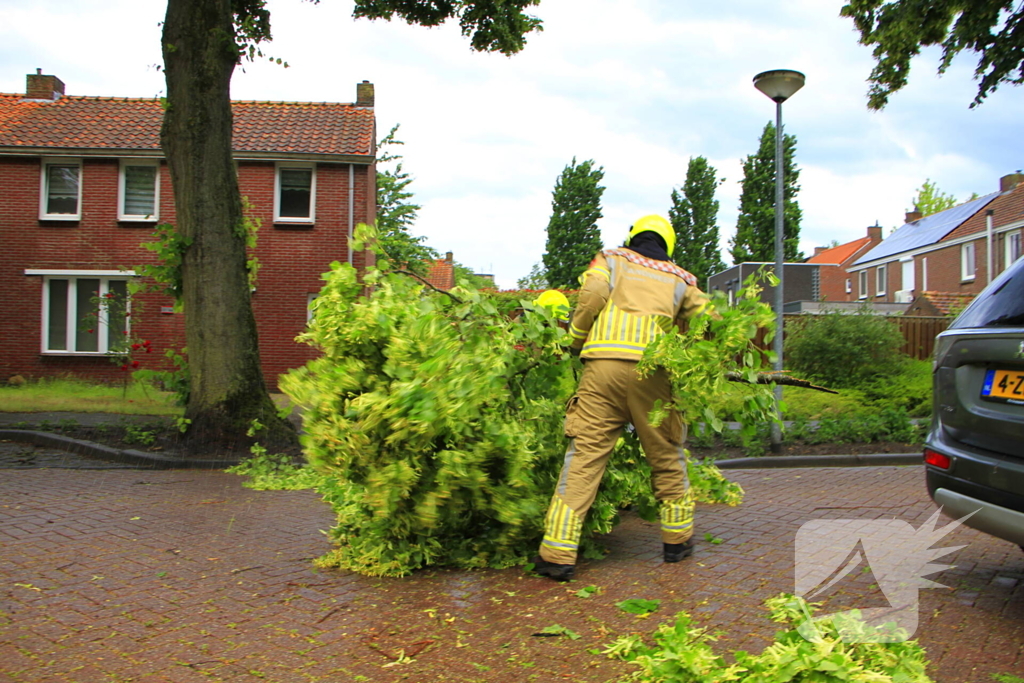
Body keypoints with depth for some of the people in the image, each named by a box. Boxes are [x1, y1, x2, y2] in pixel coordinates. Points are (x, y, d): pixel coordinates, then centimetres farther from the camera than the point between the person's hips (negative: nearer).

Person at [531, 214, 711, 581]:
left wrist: (575, 341, 9)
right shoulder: (679, 279, 23)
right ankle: (677, 540, 31)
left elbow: (593, 293, -1)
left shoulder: (611, 259, 19)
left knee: (583, 458, -2)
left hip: (603, 366, -1)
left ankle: (558, 554, -4)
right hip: (653, 370, 1)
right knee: (667, 457, 17)